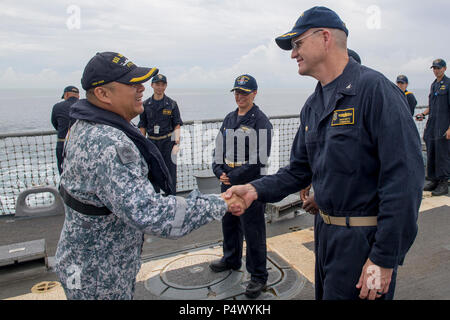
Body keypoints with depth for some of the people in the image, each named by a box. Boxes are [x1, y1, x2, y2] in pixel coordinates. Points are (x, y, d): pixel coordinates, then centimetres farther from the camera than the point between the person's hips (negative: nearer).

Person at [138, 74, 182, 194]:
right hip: (152, 142, 2)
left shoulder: (172, 104, 2)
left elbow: (177, 126, -1)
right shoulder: (146, 104, 7)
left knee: (170, 172, 1)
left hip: (168, 141, -2)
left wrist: (176, 143, -12)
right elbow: (142, 127, 9)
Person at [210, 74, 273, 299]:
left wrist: (234, 177, -16)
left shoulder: (261, 121, -10)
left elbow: (259, 158, -17)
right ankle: (231, 259, 43)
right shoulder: (229, 119, 13)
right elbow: (219, 148, 15)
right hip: (227, 181, 8)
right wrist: (220, 171, -2)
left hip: (251, 182, -7)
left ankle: (258, 276, 16)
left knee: (253, 230, 0)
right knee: (229, 223, 21)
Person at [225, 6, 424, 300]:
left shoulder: (374, 88, -18)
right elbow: (300, 169, 11)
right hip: (326, 230, 8)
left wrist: (385, 259, -22)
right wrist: (256, 189, -5)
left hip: (364, 239, -8)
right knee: (325, 293, 24)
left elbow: (405, 176, -22)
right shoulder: (313, 105, 8)